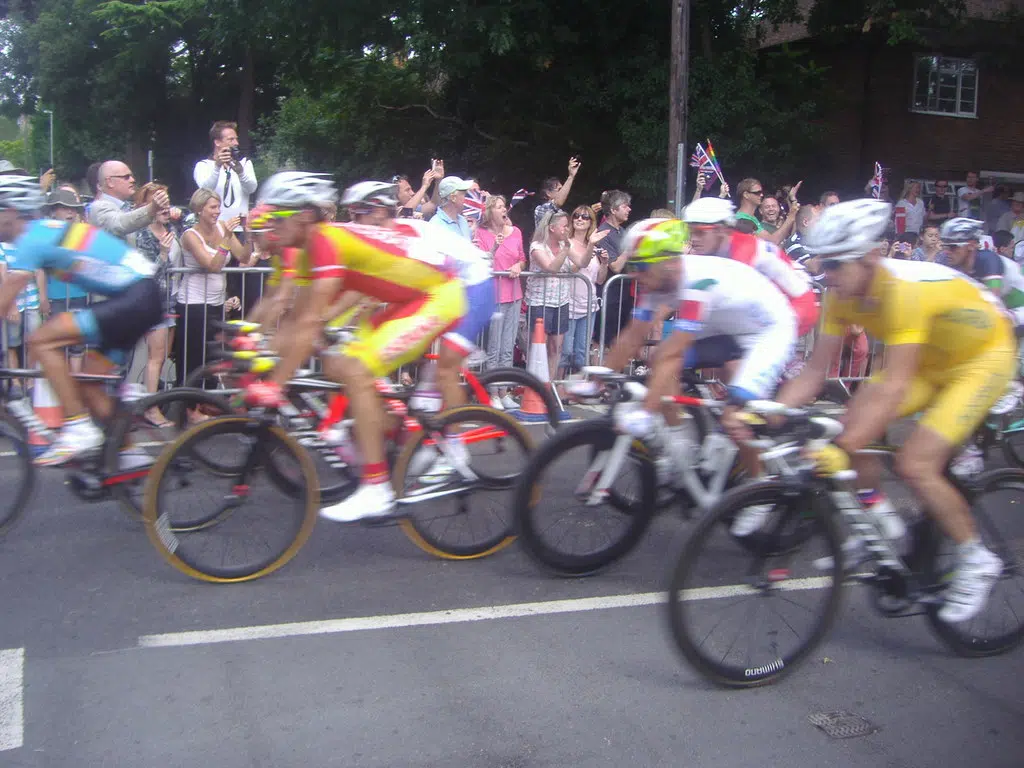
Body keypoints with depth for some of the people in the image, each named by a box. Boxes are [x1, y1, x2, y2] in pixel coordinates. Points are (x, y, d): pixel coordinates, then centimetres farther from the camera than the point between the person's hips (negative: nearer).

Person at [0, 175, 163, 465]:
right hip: (144, 299, 10)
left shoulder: (32, 239, -12)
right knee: (89, 386, 13)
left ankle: (78, 429, -11)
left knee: (41, 341, -14)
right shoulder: (45, 229, 16)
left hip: (135, 299, -10)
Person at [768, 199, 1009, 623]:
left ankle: (977, 561, 3)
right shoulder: (843, 294, -15)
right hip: (929, 358, 7)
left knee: (915, 464, -19)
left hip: (983, 357, -7)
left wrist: (843, 450, -50)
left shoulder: (905, 288, -38)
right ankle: (878, 516, 8)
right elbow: (815, 370, -13)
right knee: (855, 419, -13)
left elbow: (895, 386, -43)